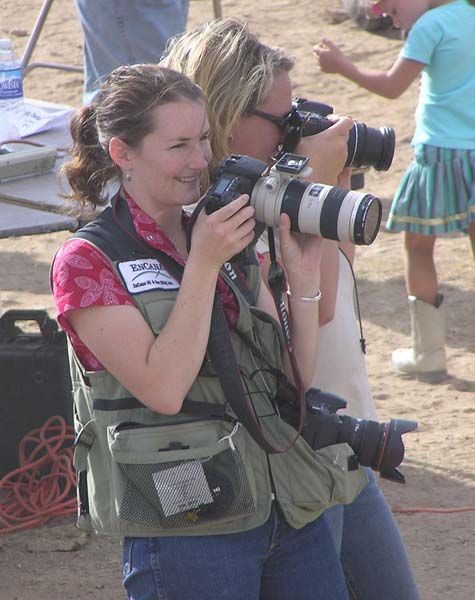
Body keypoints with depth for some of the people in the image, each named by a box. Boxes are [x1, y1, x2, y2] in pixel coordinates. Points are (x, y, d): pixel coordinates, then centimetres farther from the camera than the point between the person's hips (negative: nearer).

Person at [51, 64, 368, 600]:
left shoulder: (229, 242, 12)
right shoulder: (87, 262, -6)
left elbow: (296, 376, 8)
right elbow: (163, 388, -17)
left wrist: (302, 273, -3)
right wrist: (203, 264, -16)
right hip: (186, 530, -6)